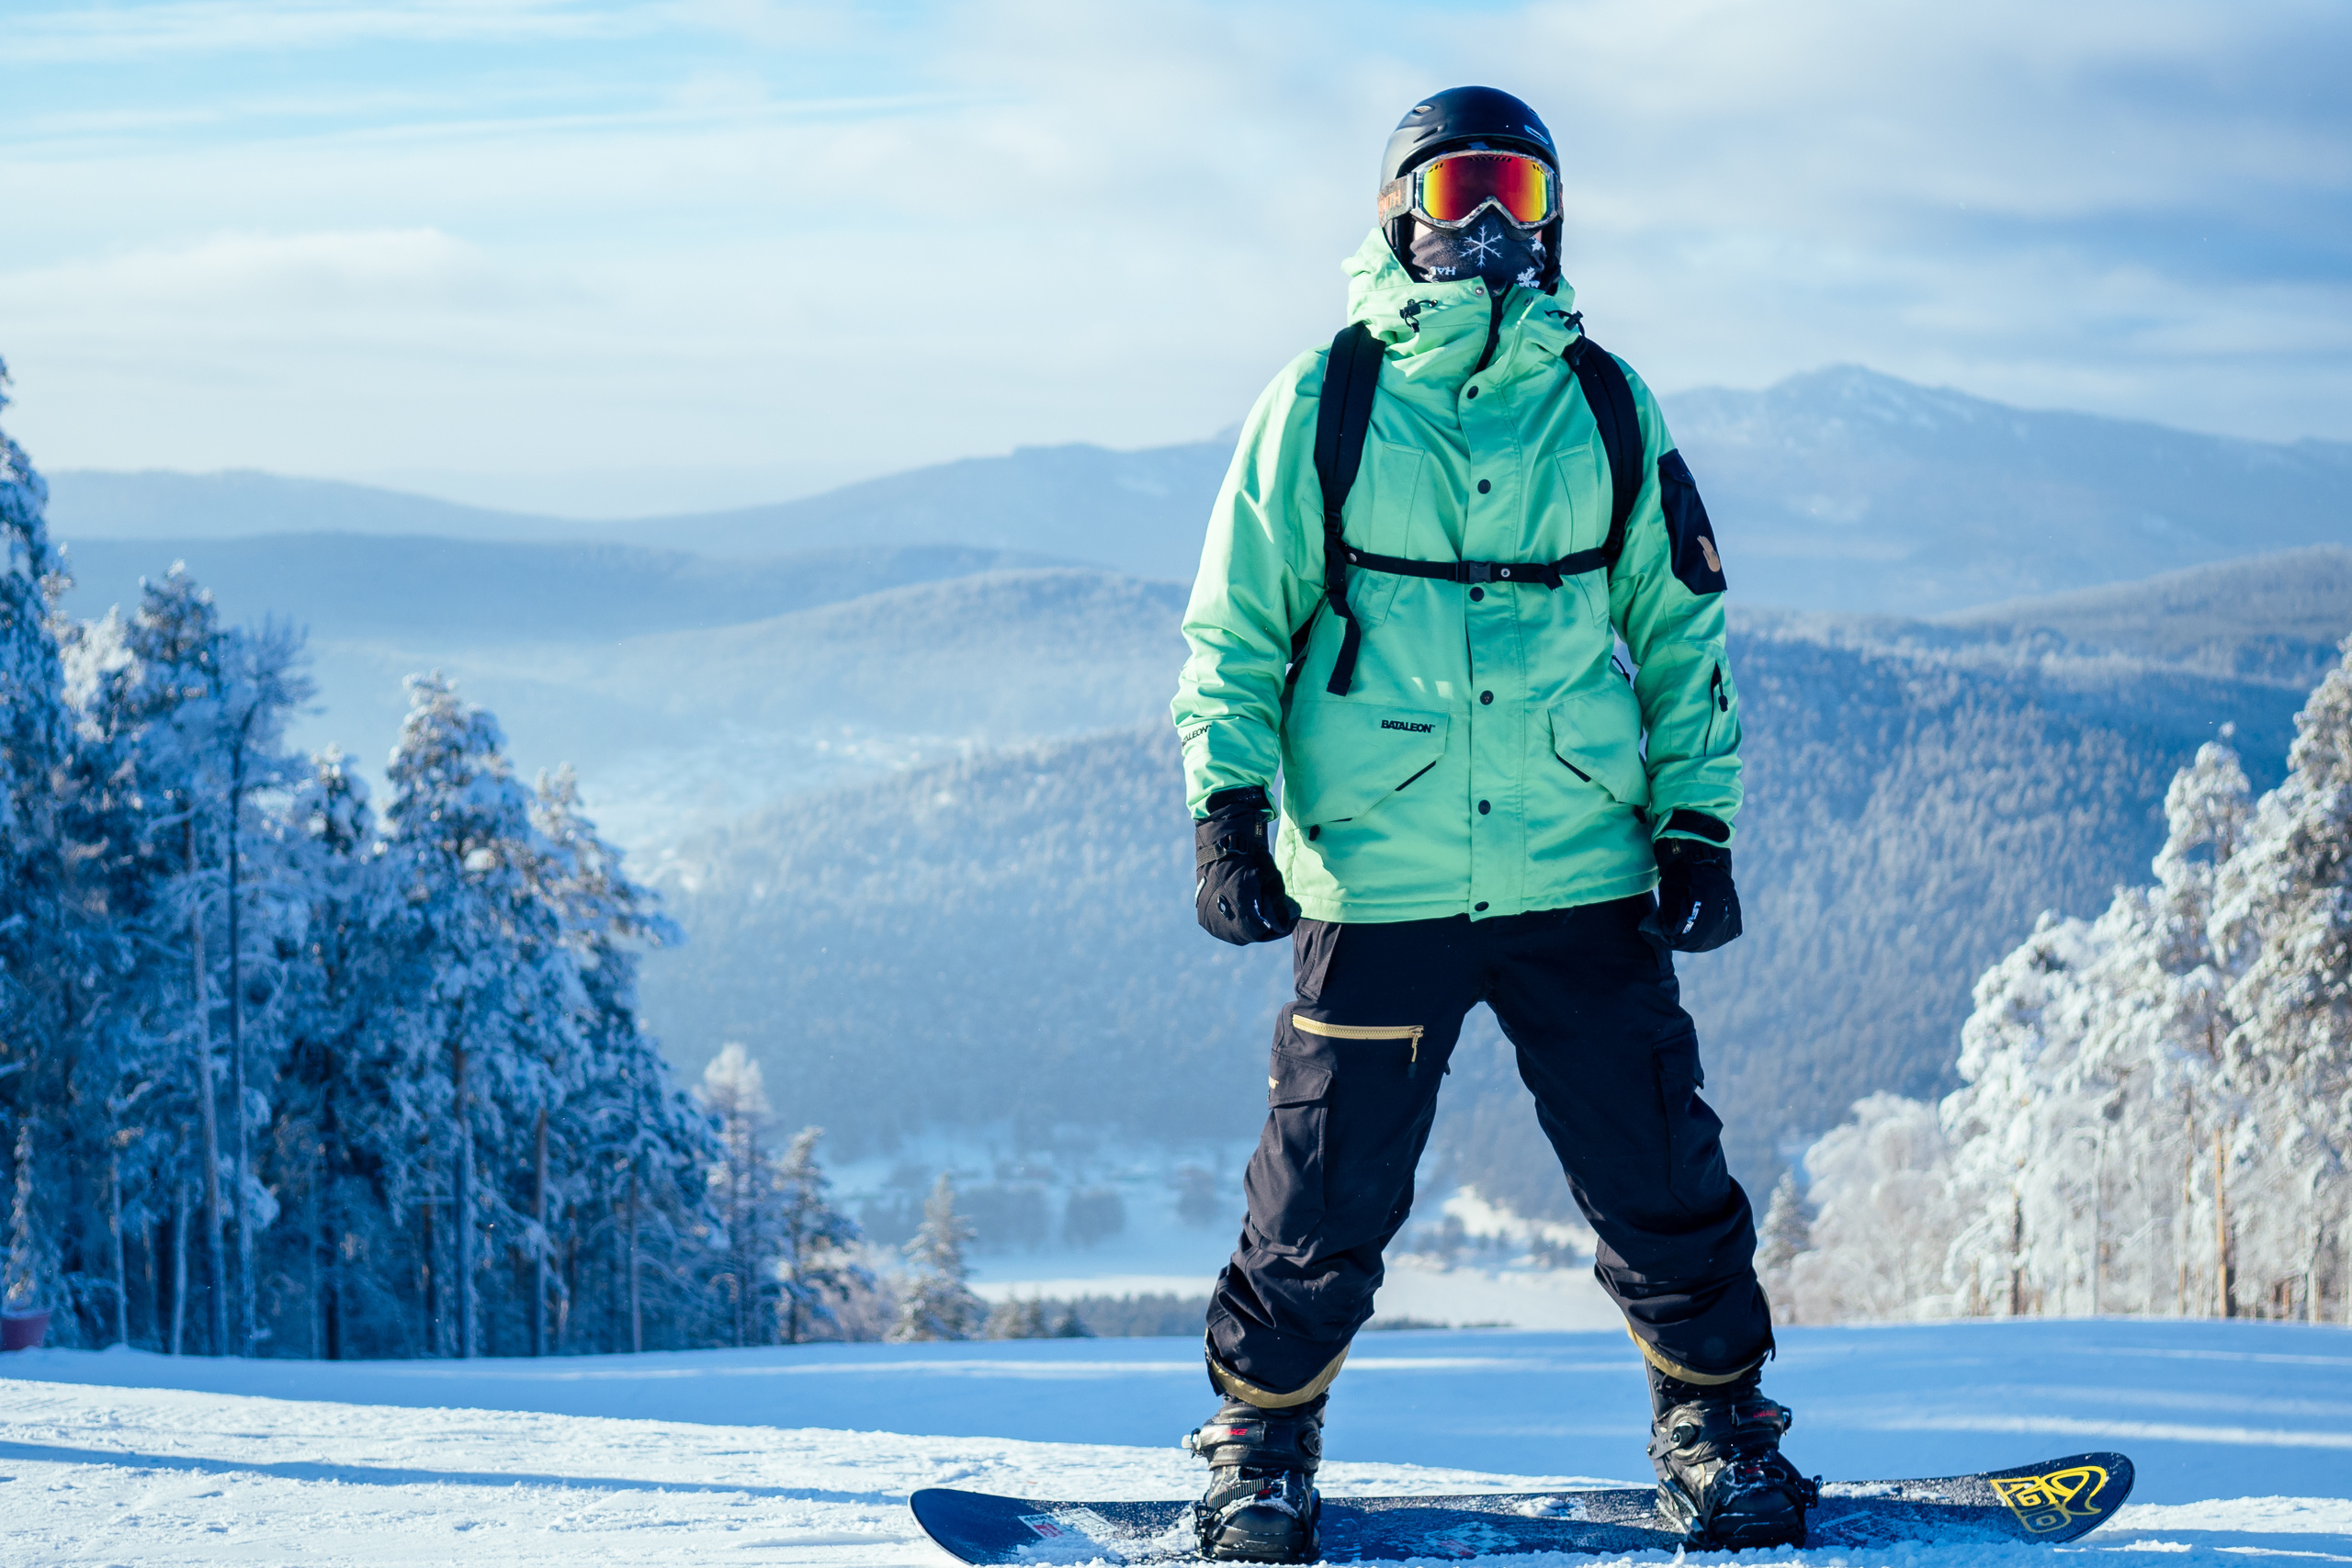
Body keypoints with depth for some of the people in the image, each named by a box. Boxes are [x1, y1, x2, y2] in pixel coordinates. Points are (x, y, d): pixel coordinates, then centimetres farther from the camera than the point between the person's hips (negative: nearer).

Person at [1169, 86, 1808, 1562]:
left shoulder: (1607, 404, 9)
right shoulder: (1323, 403, 2)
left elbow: (1681, 626, 15)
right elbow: (1235, 627, 6)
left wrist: (1699, 822, 9)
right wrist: (1230, 805, -5)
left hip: (1581, 879, 2)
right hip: (1374, 878, -2)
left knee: (1661, 1173, 2)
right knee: (1328, 1198, 2)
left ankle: (1717, 1421, 20)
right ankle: (1263, 1447, 20)